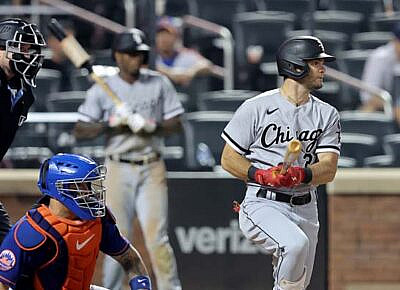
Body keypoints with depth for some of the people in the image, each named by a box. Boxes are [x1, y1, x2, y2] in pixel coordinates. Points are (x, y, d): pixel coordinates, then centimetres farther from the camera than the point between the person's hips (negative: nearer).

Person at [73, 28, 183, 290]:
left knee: (156, 236, -11)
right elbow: (80, 131, 0)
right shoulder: (102, 90, 3)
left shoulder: (160, 84, 6)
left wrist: (151, 126, -13)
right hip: (118, 170, 0)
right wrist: (112, 123, -14)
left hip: (152, 169, 0)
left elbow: (176, 124, 5)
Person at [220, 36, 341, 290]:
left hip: (305, 209, 6)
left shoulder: (327, 114, 8)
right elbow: (228, 159, -1)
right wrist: (261, 175, -19)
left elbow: (329, 169, -3)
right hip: (263, 204, -6)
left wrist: (300, 175, -25)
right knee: (296, 243, -33)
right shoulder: (256, 107, -4)